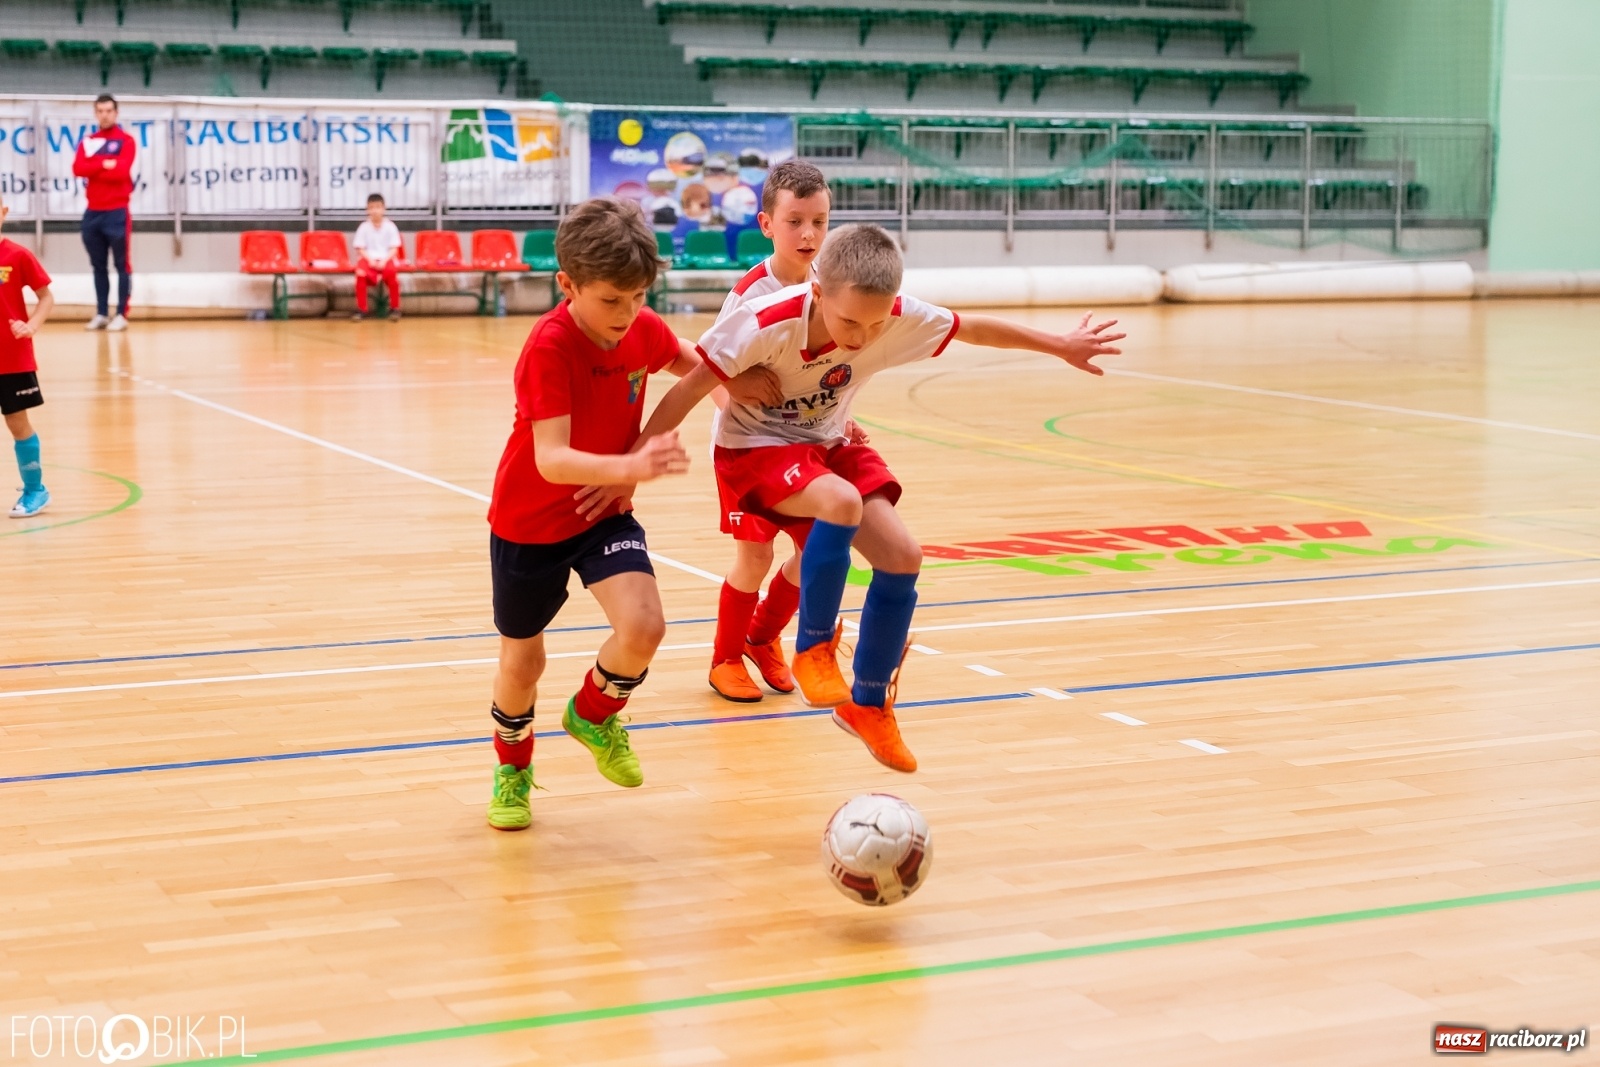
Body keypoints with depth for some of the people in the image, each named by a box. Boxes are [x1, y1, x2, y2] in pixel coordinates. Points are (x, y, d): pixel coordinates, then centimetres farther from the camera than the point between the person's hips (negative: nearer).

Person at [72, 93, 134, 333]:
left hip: (117, 212, -5)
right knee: (98, 266, 8)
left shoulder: (125, 140, -1)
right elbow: (78, 168, -2)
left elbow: (121, 171, -14)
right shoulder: (87, 142, 13)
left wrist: (93, 170, -5)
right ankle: (101, 314, 13)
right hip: (93, 212, 5)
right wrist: (104, 164, -13)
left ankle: (121, 315, -2)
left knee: (121, 265, -3)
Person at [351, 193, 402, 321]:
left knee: (391, 272, -35)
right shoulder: (363, 227, 2)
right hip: (368, 258, 0)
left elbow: (394, 249, 0)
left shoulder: (390, 227, 2)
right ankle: (361, 309, -20)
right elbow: (360, 249, 2)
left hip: (386, 258, 0)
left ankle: (394, 307, -19)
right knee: (361, 273, -33)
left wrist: (384, 260, -17)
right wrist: (370, 260, -16)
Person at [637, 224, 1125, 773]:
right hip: (755, 449, -5)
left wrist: (1060, 345, 8)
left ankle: (868, 704, 10)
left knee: (901, 555, -10)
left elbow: (975, 327, -2)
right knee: (842, 502, -35)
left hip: (826, 446, 5)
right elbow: (690, 387, -24)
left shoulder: (900, 318, -20)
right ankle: (813, 649, -14)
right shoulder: (768, 322, -31)